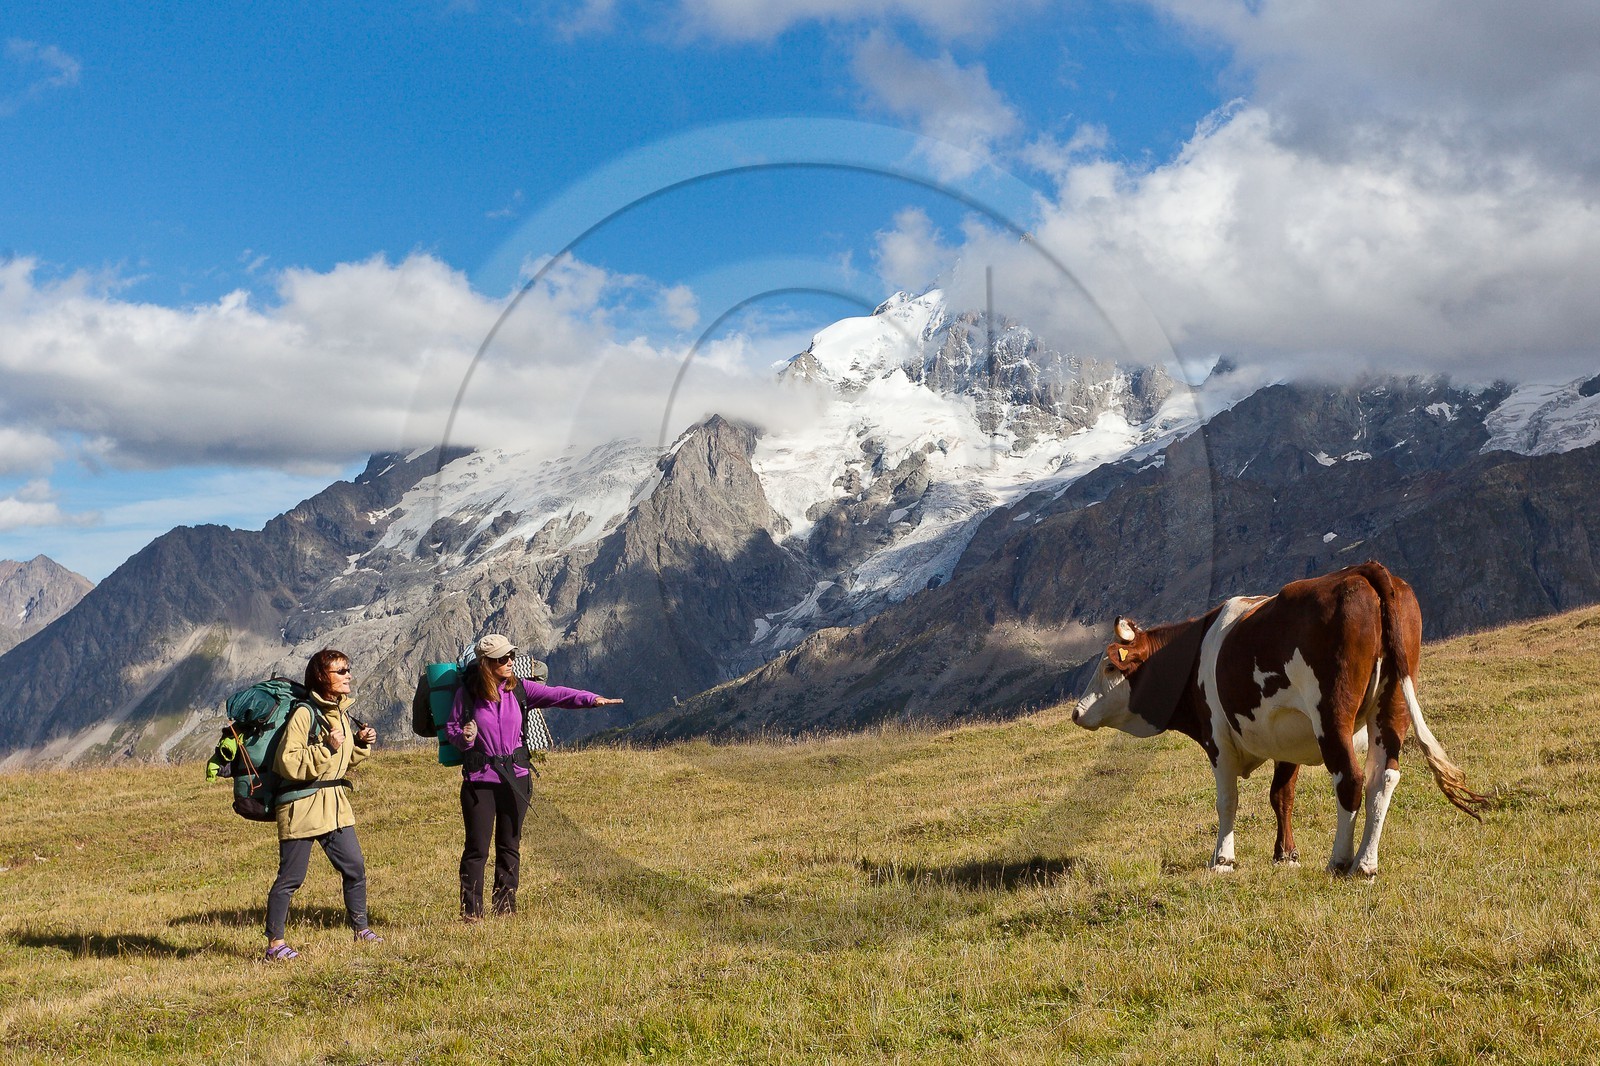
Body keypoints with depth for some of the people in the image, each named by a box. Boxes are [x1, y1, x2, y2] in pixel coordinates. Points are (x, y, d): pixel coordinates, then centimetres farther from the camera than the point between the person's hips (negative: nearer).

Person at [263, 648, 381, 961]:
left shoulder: (341, 712, 10)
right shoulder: (305, 714, -16)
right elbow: (288, 764, -21)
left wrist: (361, 743, 4)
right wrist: (325, 747, -26)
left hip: (335, 803, 8)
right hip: (302, 806, -8)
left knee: (355, 867, 9)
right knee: (291, 877, -1)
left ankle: (361, 929, 23)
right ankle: (275, 944, 9)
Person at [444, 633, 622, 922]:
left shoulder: (519, 688, 1)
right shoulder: (467, 692, -5)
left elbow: (555, 694, -11)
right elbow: (450, 729, 4)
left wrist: (591, 699, -24)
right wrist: (464, 738, -19)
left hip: (515, 778, 3)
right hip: (479, 779, -3)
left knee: (510, 846, 11)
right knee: (477, 848, -2)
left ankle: (505, 906, 22)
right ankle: (471, 911, 8)